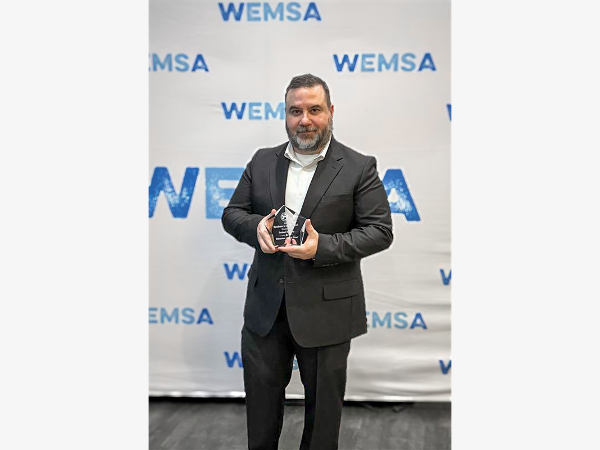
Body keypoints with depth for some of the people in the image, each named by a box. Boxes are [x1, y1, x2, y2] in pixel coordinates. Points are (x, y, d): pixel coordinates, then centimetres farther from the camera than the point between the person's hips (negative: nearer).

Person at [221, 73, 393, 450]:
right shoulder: (262, 162, 7)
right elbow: (232, 213, 9)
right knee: (260, 396, 16)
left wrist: (322, 247, -22)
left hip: (326, 309, -3)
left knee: (324, 403, 13)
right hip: (266, 306, 4)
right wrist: (256, 225, -15)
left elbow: (380, 231, -9)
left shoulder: (359, 167, -6)